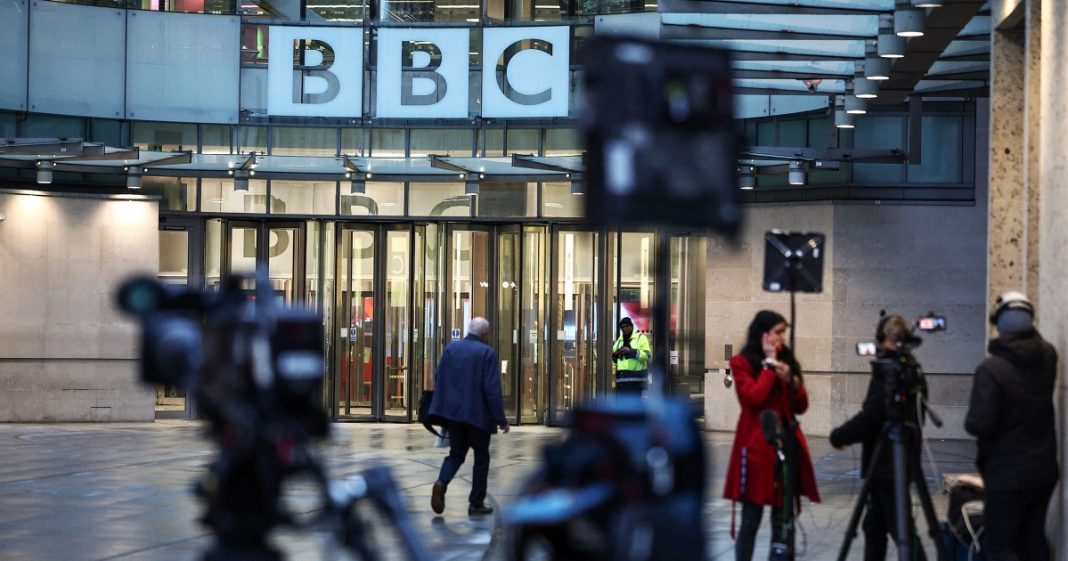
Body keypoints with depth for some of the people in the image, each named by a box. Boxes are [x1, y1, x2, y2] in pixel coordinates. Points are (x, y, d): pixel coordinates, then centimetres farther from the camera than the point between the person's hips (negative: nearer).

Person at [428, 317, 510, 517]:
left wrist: (443, 405, 23)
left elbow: (438, 378, 8)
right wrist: (500, 419, -10)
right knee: (481, 457, 11)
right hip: (478, 414, -4)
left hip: (452, 411, 4)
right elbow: (492, 389, -15)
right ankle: (476, 503, 12)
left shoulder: (451, 348, 3)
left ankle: (442, 482, -12)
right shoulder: (487, 353, -12)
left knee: (456, 453, 16)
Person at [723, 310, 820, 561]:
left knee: (783, 519, 6)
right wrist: (769, 364, -8)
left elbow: (801, 406, 11)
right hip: (757, 446, -5)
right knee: (751, 518, -5)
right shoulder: (742, 362, -2)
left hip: (788, 444, 6)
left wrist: (791, 380, -6)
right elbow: (754, 397, -17)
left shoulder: (787, 361, 14)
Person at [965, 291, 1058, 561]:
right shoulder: (1047, 356, 0)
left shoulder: (991, 368, -20)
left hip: (1008, 475, -6)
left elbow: (979, 424, -22)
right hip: (1044, 469, 6)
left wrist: (971, 420, -3)